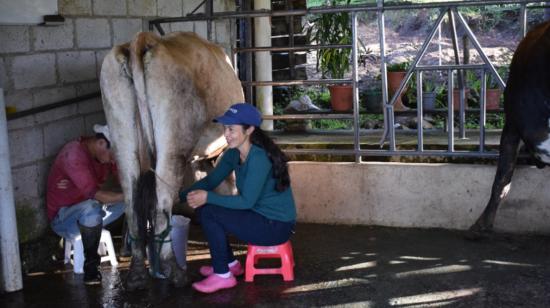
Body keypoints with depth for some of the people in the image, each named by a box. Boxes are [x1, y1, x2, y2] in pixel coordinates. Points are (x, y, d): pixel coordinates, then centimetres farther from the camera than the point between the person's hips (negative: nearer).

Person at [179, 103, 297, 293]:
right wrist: (181, 195, -6)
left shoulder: (259, 157, -24)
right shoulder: (233, 154, 3)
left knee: (208, 213, -15)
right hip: (260, 215, 9)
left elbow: (246, 201, -23)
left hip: (277, 226, -9)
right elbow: (210, 180, 6)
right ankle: (230, 264, 20)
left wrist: (208, 197, -22)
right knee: (203, 208, 5)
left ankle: (223, 276, 0)